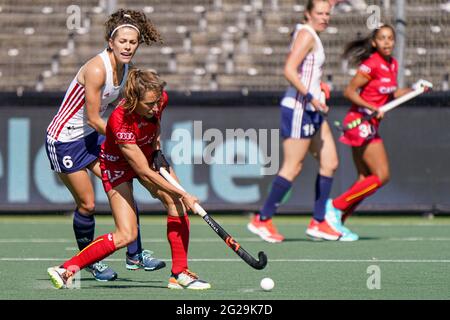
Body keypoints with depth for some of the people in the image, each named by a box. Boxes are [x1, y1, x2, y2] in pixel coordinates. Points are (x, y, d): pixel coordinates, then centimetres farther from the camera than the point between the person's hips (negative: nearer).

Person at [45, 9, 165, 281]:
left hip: (92, 136, 8)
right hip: (65, 139, -8)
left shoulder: (125, 69, -1)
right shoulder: (97, 69, -26)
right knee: (87, 204, -3)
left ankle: (135, 255, 4)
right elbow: (93, 119, -22)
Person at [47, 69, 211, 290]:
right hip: (117, 163, -6)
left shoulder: (160, 99, -22)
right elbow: (144, 172, -33)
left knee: (177, 205, -14)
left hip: (148, 154, 6)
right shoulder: (120, 122, -39)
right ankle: (65, 270, -7)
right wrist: (182, 194, -30)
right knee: (127, 235, -15)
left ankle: (179, 274, -4)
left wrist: (157, 148, -4)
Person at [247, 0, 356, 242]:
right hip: (298, 110, -10)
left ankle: (318, 222, 11)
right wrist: (310, 97, -26)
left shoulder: (312, 35, 15)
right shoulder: (306, 34, -14)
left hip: (312, 111, 10)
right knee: (292, 168, -7)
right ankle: (262, 220, 1)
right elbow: (289, 70, -23)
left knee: (330, 163, 8)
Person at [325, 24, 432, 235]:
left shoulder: (393, 65, 9)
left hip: (370, 125, 9)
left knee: (366, 180, 9)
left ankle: (337, 220, 10)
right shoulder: (371, 65, -16)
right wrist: (372, 108, -22)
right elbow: (349, 92, -15)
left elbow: (390, 95, 20)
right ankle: (336, 206, -6)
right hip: (360, 122, -9)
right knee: (382, 176, -12)